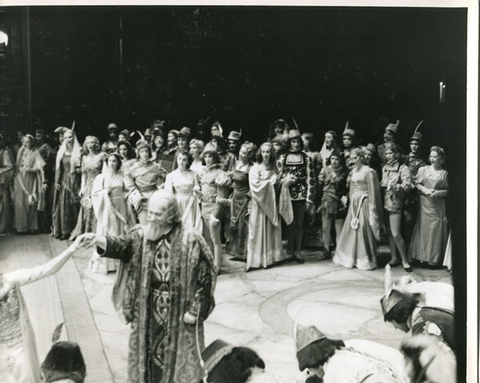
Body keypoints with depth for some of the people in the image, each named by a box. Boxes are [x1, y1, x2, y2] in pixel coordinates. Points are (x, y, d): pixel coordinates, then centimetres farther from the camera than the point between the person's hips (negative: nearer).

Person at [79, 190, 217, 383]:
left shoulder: (190, 240, -14)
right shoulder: (143, 235, -1)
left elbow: (205, 276, -11)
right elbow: (122, 245, -15)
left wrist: (195, 310, -11)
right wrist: (98, 240, -34)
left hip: (179, 311, -4)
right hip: (148, 309, 4)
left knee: (179, 356, 10)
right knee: (148, 352, 17)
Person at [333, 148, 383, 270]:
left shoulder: (368, 172, -9)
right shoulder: (353, 171, 12)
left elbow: (372, 191, -11)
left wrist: (372, 209, -13)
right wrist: (347, 197, 2)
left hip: (364, 203, -7)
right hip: (354, 203, 7)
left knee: (363, 231, -3)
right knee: (351, 230, 8)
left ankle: (365, 261, 7)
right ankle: (351, 258, 18)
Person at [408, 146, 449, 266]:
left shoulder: (444, 173, 1)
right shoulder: (423, 169, 5)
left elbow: (447, 190, 1)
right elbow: (416, 184, 3)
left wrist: (437, 192, -15)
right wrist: (425, 190, -13)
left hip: (437, 206, -1)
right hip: (424, 204, 1)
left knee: (436, 230, 2)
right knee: (423, 228, 3)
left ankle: (434, 258, 12)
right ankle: (423, 256, 13)